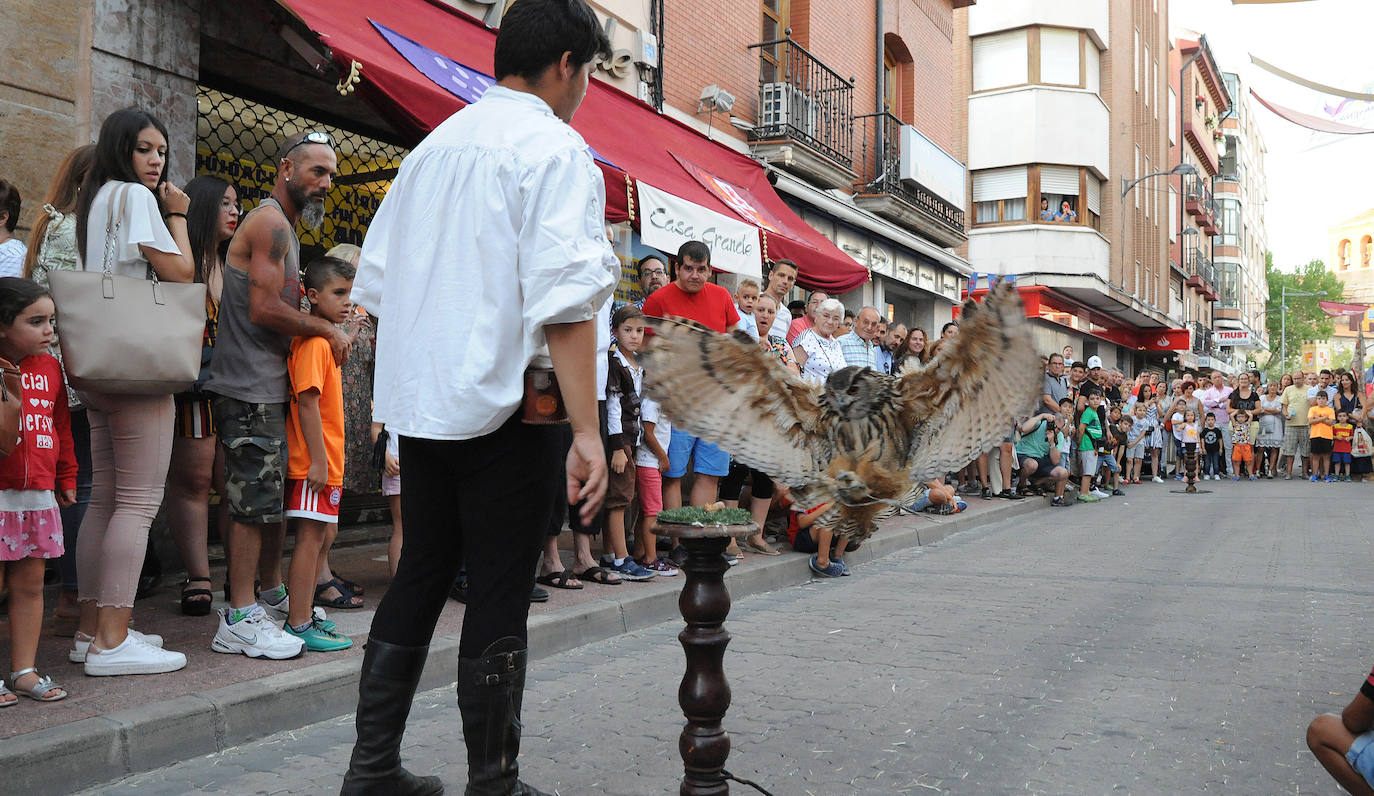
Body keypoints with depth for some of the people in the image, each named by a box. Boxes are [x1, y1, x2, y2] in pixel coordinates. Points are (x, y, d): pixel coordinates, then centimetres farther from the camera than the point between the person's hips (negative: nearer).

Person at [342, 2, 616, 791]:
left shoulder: (433, 146, 16)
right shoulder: (554, 148, -7)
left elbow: (376, 280, 17)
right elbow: (565, 298, -19)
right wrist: (587, 430, -21)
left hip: (423, 401, 8)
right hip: (506, 404, -7)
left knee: (420, 576, 15)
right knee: (499, 597, 1)